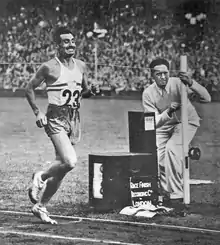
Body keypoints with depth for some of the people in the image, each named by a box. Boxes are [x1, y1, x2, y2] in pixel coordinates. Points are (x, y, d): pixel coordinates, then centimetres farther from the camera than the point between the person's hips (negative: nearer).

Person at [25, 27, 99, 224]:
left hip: (74, 117, 6)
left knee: (62, 166, 8)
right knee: (70, 162, -22)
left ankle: (41, 206, 21)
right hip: (56, 117, -6)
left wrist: (91, 91, -1)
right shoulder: (49, 67, -8)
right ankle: (41, 178, 7)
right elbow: (30, 89, 1)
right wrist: (37, 112, -10)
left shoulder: (81, 66, 8)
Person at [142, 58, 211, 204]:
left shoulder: (178, 84, -25)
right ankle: (166, 192, 18)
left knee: (172, 148, -28)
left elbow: (206, 98, -32)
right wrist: (168, 112, -40)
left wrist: (191, 84, -49)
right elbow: (153, 122, -21)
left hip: (186, 122, -4)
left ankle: (176, 195, -21)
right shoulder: (148, 93, -16)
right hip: (164, 125, 4)